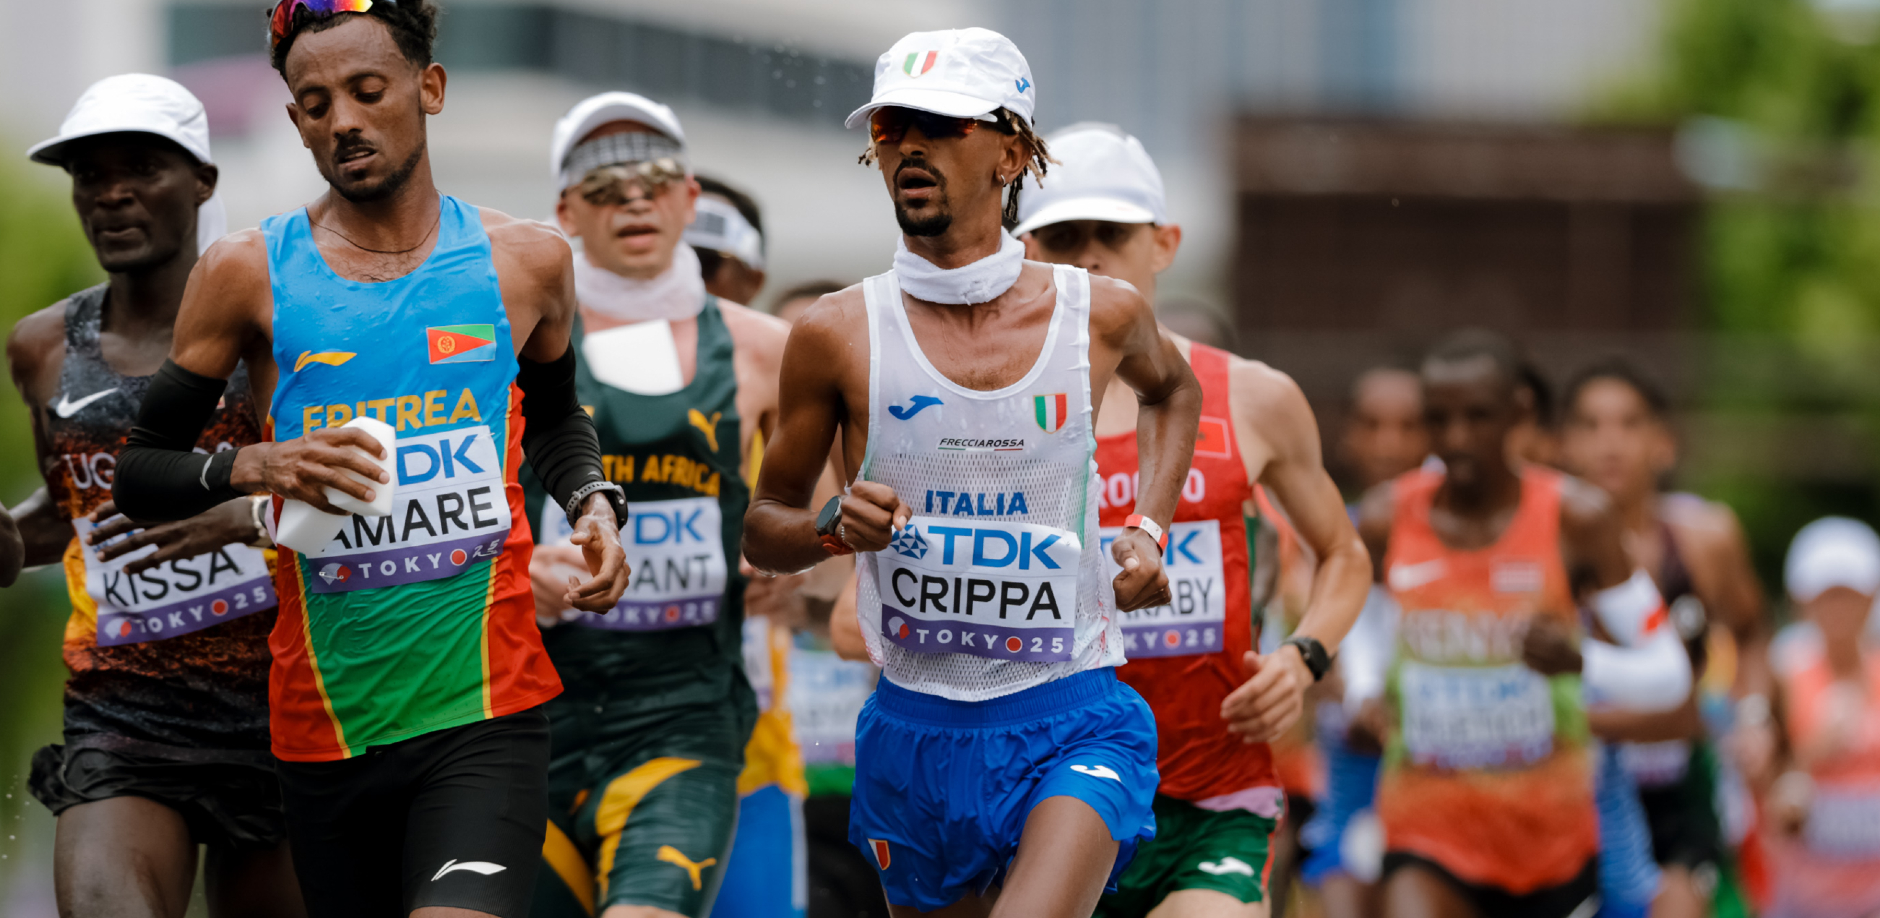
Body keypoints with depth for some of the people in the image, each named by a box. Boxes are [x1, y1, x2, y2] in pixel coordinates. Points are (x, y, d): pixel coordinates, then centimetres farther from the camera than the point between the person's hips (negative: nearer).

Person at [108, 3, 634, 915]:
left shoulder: (526, 260, 7)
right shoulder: (248, 274, 2)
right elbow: (136, 473, 6)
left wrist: (593, 502, 7)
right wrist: (251, 467, -12)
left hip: (486, 711, -1)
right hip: (326, 726, 1)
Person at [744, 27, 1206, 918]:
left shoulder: (1102, 313, -1)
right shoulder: (838, 334, -3)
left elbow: (1171, 390, 25)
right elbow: (762, 530, 8)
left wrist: (1148, 528, 10)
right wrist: (832, 527, -14)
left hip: (1072, 722, -2)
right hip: (915, 733, 2)